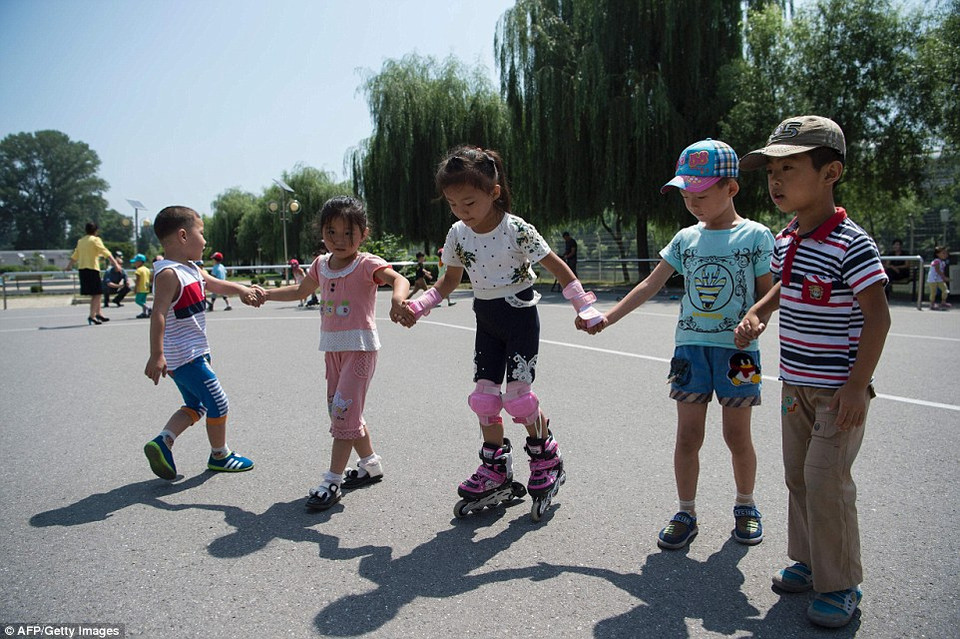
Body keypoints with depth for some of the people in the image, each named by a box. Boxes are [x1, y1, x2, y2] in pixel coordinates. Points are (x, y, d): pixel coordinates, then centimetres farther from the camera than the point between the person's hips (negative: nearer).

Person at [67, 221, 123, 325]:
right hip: (92, 268, -7)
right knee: (96, 294, -4)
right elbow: (106, 253, -14)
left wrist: (69, 266, 40)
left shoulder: (80, 241, 17)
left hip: (82, 269, 7)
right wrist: (115, 263, -18)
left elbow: (75, 255, 26)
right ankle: (92, 316, -13)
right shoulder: (95, 240, -4)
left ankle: (98, 314, 22)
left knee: (95, 294, 17)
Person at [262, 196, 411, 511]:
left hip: (359, 346, -7)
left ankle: (333, 480, -1)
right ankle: (370, 463, 31)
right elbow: (301, 290, 25)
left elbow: (398, 278, -31)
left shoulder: (366, 264, -13)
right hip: (332, 347, 8)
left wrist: (397, 296, -53)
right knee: (341, 410, 14)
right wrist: (266, 294, 19)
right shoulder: (321, 265, 7)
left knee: (344, 409, -11)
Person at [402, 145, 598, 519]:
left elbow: (556, 266, -12)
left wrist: (584, 307, -17)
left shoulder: (517, 230, -18)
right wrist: (418, 306, -1)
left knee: (518, 394, -9)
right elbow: (450, 280, 10)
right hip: (486, 319, 6)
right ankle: (495, 471, 18)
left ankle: (547, 460, 16)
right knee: (484, 394, 4)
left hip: (520, 315, -5)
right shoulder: (458, 234, -3)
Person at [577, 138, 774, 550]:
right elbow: (651, 285, 8)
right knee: (688, 436, 4)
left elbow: (767, 293, 1)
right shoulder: (686, 239, 7)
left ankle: (745, 506, 30)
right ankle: (685, 515, 17)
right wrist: (608, 318, 2)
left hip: (736, 350, -3)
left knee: (737, 436, 7)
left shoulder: (755, 236, -2)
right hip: (690, 346, 3)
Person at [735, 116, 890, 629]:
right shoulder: (785, 240, 4)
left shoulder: (851, 245, -19)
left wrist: (857, 386, -22)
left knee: (826, 481, -5)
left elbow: (878, 317, -19)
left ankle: (840, 585, 13)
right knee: (798, 476, 16)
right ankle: (809, 559, 34)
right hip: (795, 384, 8)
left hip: (838, 390, -8)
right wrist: (756, 313, 4)